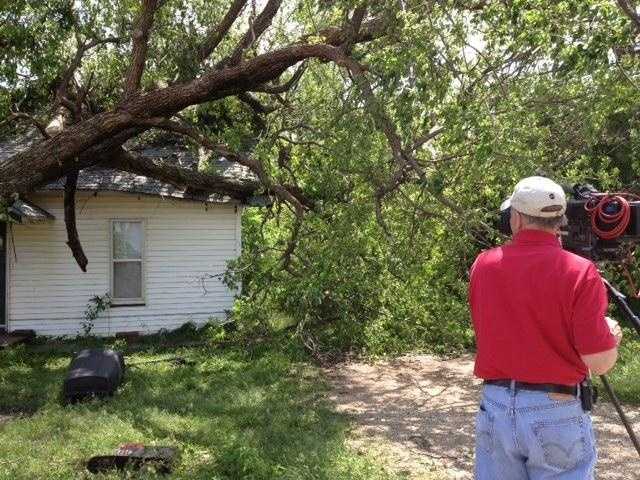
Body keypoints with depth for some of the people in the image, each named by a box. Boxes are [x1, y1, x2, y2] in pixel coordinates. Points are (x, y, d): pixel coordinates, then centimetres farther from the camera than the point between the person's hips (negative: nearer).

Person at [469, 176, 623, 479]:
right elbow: (600, 363, -15)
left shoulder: (483, 265, -1)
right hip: (557, 413, -3)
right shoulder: (579, 272, -14)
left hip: (495, 408, 4)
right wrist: (613, 334, 8)